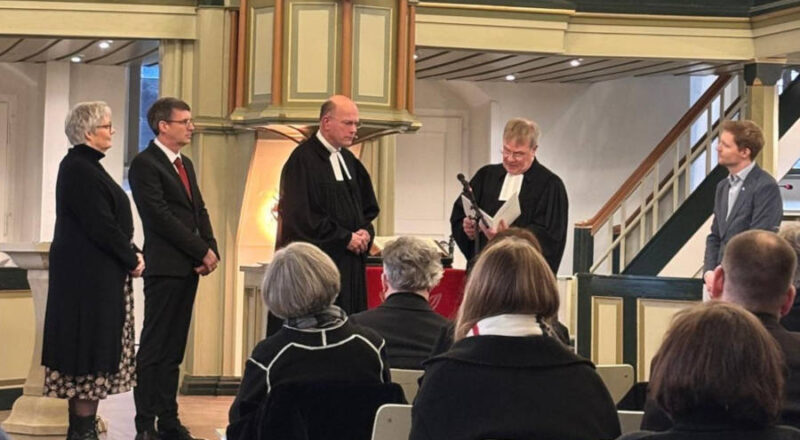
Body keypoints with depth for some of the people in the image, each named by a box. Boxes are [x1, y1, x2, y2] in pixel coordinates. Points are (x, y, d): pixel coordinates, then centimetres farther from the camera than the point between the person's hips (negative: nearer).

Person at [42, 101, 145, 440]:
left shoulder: (85, 166, 15)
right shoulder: (79, 170, -15)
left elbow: (108, 219, 16)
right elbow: (100, 225, -19)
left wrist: (129, 253, 4)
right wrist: (132, 259, -9)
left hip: (93, 273, 10)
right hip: (91, 274, -10)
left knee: (89, 349, 12)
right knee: (93, 349, -5)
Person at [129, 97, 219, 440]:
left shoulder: (185, 164, 18)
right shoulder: (145, 164, -8)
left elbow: (199, 210, 17)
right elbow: (161, 216, -15)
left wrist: (211, 250, 0)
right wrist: (202, 251, -12)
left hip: (189, 268, 8)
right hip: (165, 267, -8)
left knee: (173, 350, 9)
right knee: (154, 348, -4)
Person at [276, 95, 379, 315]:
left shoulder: (349, 160, 15)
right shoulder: (303, 160, -10)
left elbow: (369, 206, 22)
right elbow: (301, 215, -16)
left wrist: (365, 232, 0)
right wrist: (345, 238, -13)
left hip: (352, 265, 8)